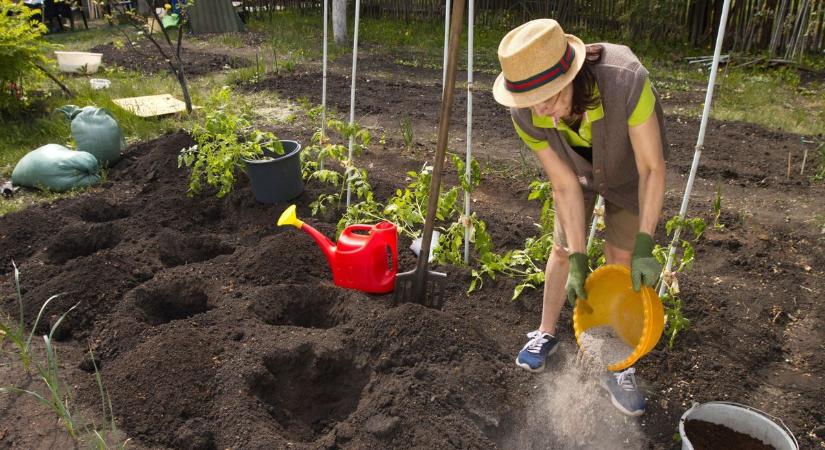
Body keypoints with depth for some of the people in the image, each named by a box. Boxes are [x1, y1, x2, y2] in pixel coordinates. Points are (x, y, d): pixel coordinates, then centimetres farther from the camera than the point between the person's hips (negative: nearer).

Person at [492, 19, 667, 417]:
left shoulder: (626, 81, -44)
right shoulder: (525, 115, -33)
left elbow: (652, 168, -33)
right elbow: (565, 185, -24)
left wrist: (644, 246, -36)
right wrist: (578, 259, -25)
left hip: (630, 169, -2)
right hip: (576, 169, 2)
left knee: (621, 260, -1)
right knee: (562, 249, 8)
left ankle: (617, 368, 14)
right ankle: (546, 333, 32)